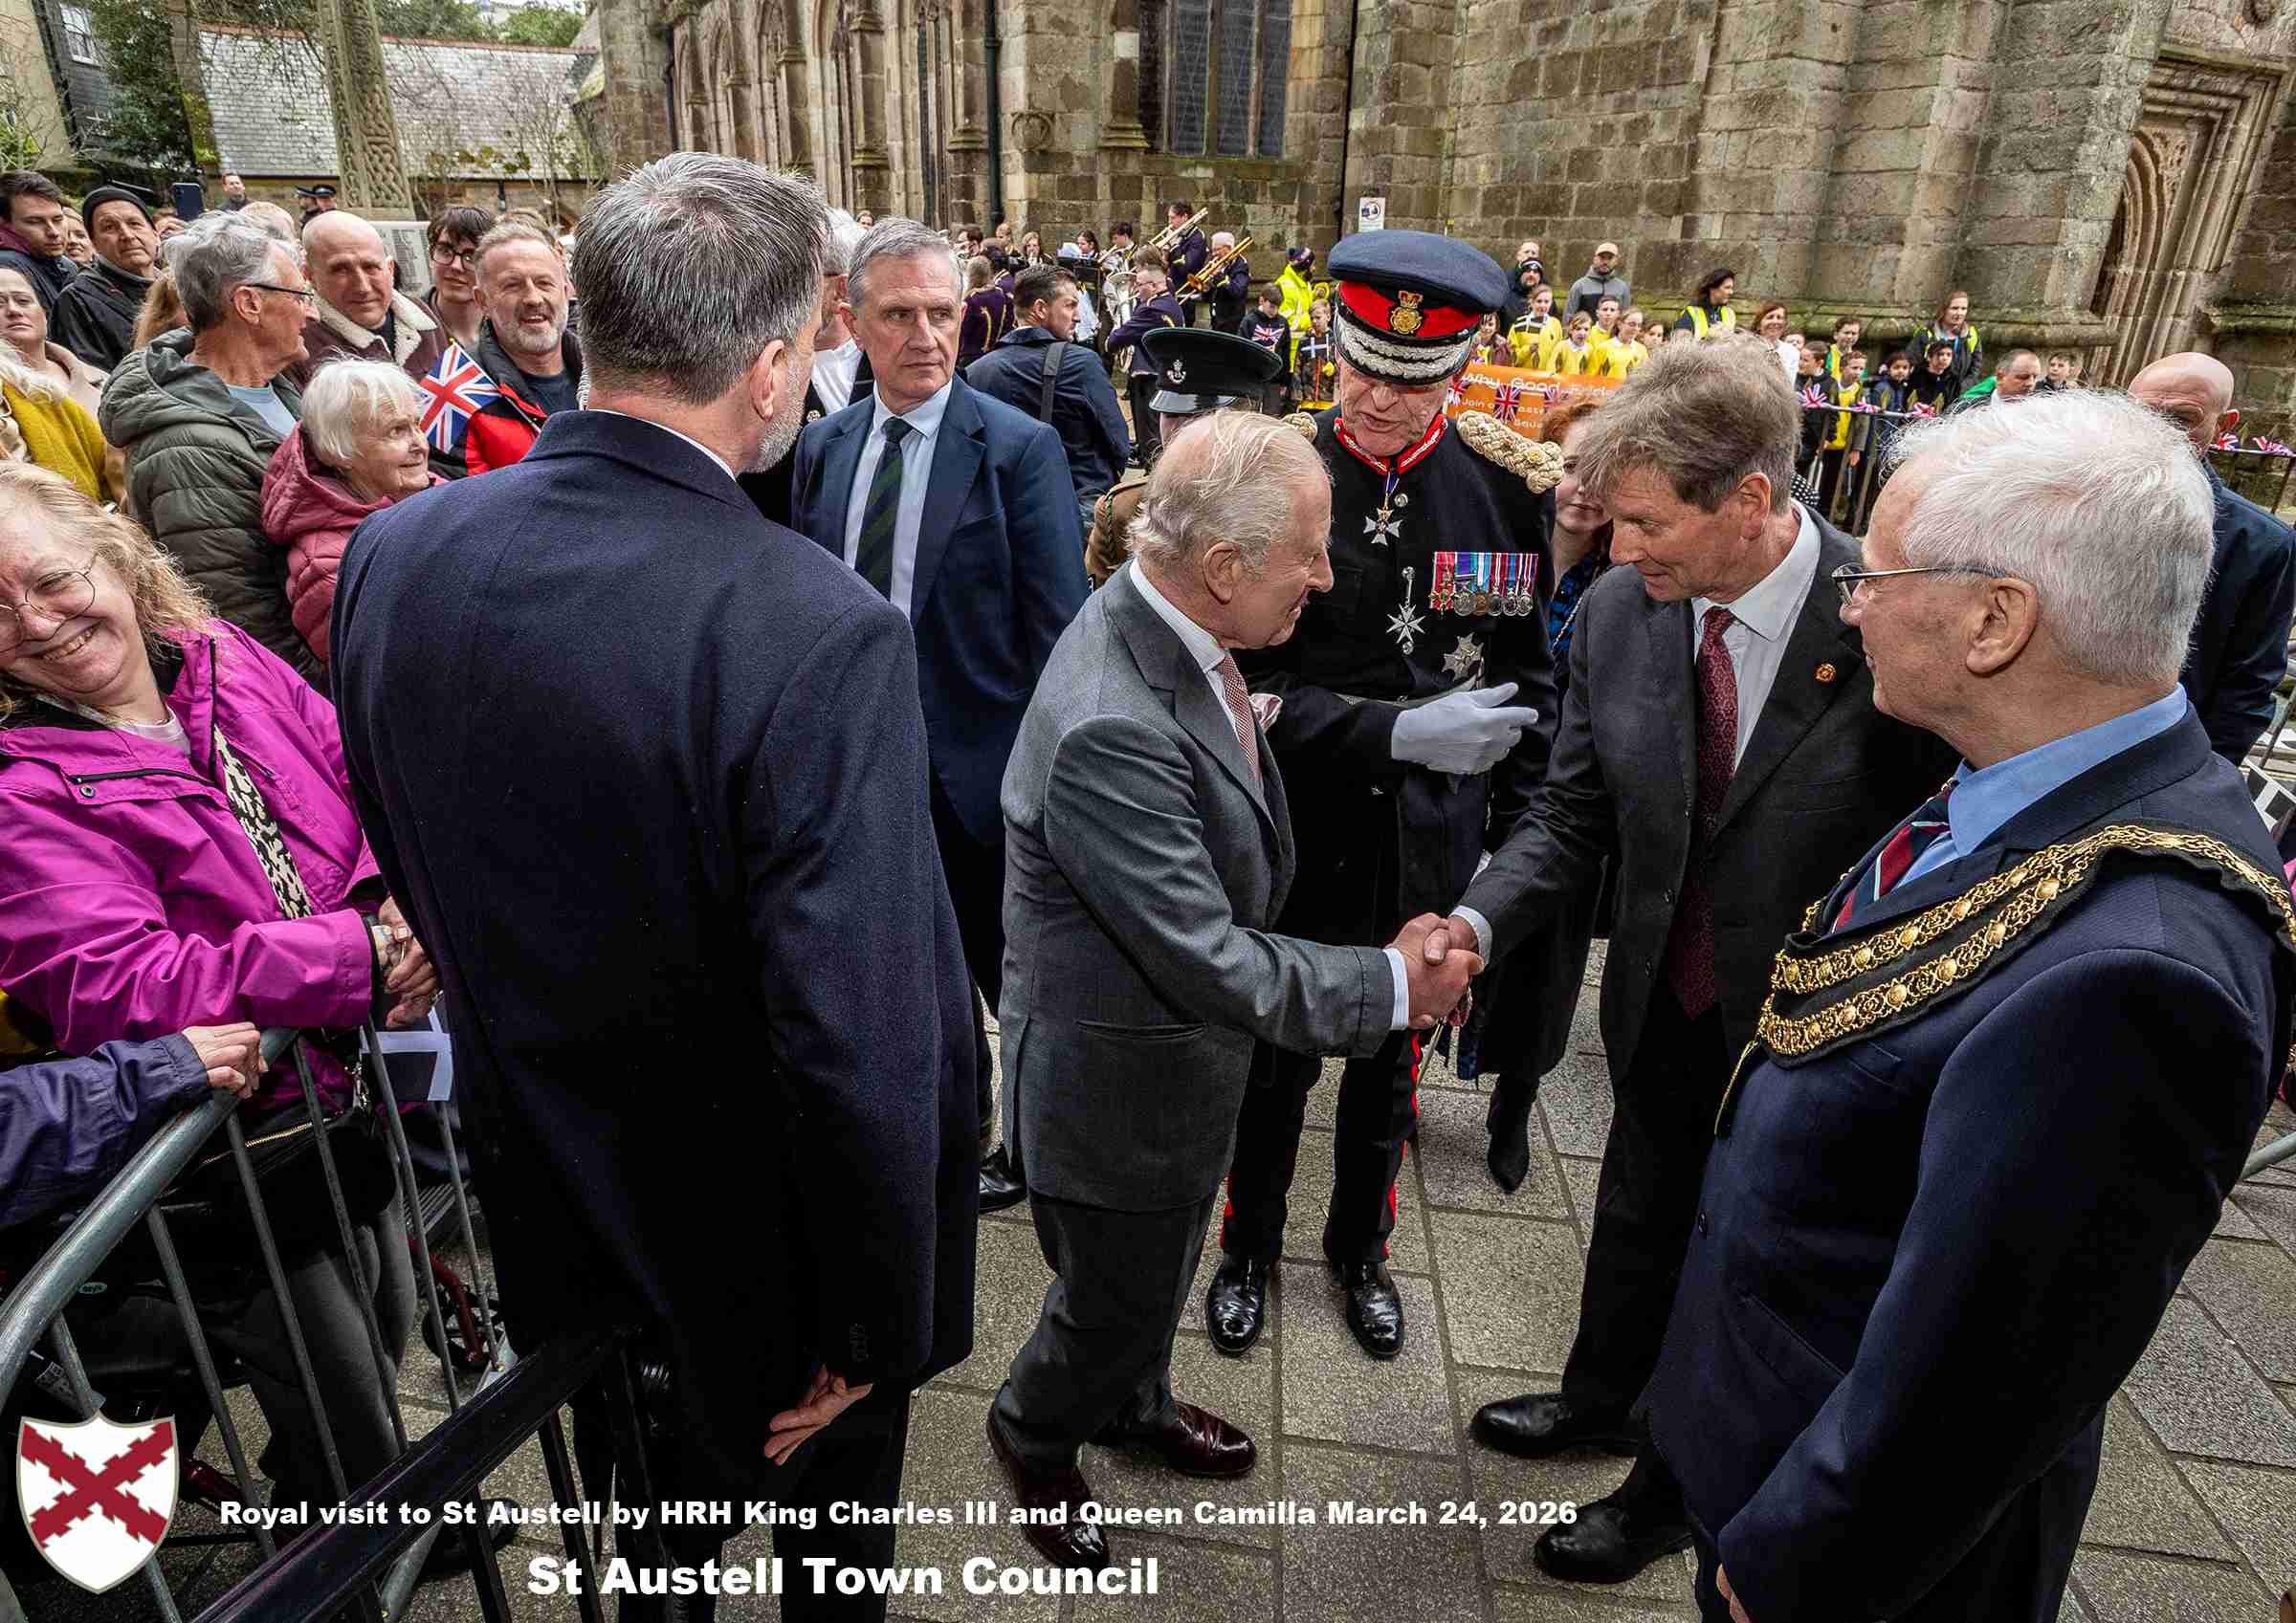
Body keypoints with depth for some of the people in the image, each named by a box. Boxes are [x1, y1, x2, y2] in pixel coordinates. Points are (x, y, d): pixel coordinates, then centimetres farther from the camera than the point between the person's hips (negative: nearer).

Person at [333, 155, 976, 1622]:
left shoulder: (393, 554, -11)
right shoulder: (824, 634, -32)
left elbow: (408, 870, 3)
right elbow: (861, 1048, -32)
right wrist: (880, 1327, -15)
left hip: (557, 1187, 6)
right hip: (761, 1232, -5)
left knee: (647, 1478, 33)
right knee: (830, 1483, 27)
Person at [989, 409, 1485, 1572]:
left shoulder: (1168, 629, -8)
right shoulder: (1110, 728, -37)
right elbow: (1211, 960, -30)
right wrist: (1392, 984, -20)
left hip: (1182, 1041, 8)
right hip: (1117, 1073, -8)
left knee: (1159, 1270, 31)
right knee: (1115, 1297, 19)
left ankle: (1135, 1406, 60)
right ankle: (1034, 1433, 51)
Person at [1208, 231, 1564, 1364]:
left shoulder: (1512, 483, -5)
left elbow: (1530, 675, 3)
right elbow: (1238, 676, -15)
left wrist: (1515, 836, 0)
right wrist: (1393, 730, -26)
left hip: (1431, 846, 2)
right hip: (1294, 835, -2)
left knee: (1391, 1061, 21)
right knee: (1275, 1058, 16)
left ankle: (1360, 1250, 47)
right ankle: (1249, 1247, 43)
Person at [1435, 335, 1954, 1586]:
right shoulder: (1617, 612, -12)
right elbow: (1571, 818, -5)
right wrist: (1477, 922, -21)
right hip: (1666, 1010, 4)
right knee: (1636, 1218, 26)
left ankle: (1673, 1491, 47)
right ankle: (1603, 1400, 57)